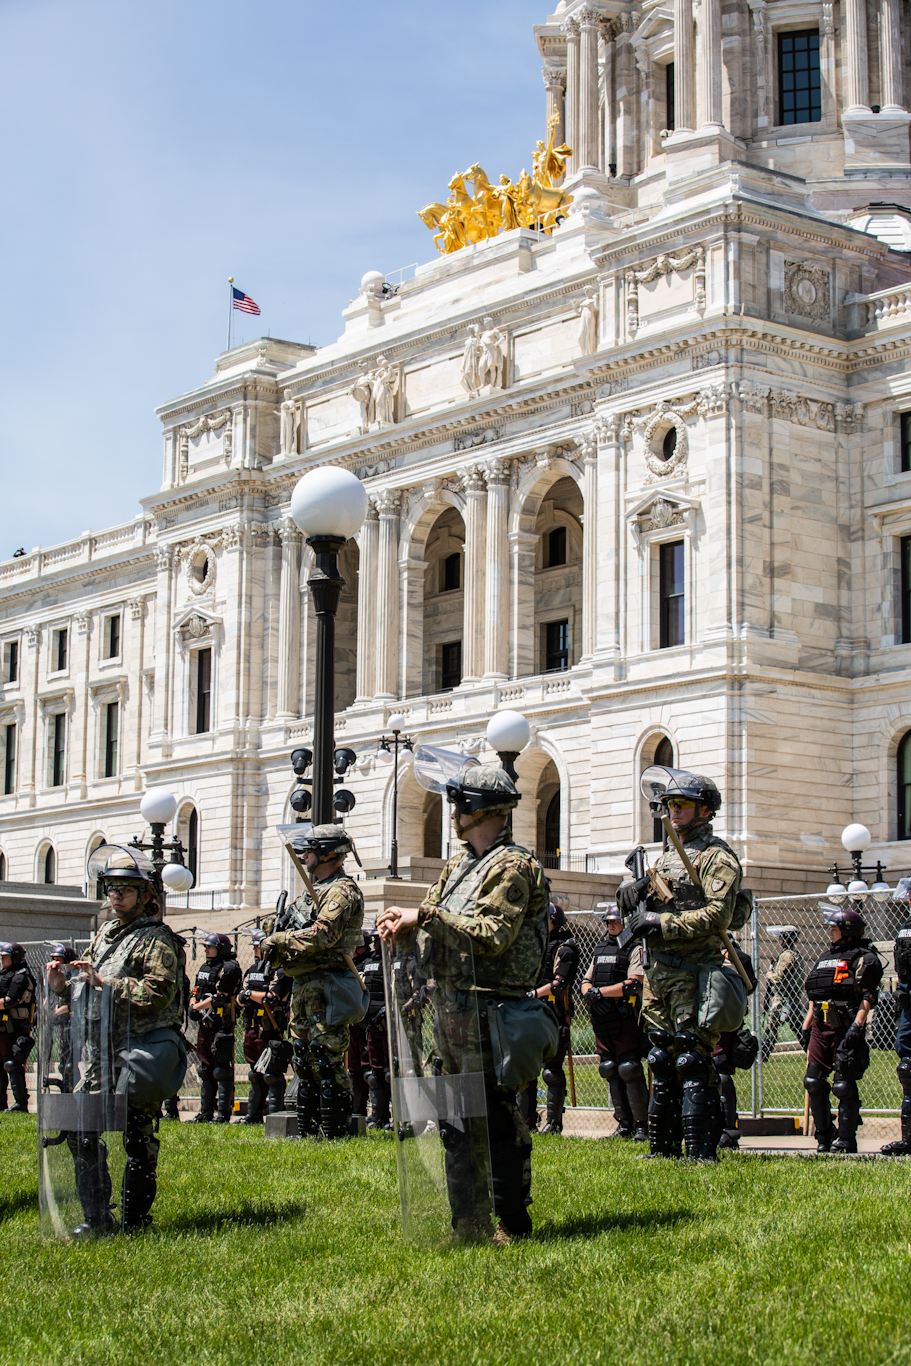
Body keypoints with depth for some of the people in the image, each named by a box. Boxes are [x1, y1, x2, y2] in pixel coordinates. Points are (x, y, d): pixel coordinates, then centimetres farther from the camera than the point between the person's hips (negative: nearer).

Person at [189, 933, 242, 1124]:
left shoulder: (229, 968, -10)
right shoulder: (205, 967, 18)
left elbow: (220, 998, -16)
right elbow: (196, 993, 21)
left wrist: (197, 1007, -10)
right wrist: (193, 1006, 0)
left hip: (222, 1027, -9)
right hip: (205, 1025, 9)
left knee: (222, 1071, -7)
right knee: (205, 1070, 12)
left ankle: (223, 1114, -5)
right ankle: (205, 1113, 18)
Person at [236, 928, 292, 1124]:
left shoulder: (279, 970, -8)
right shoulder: (252, 969, 18)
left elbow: (274, 998, -20)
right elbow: (240, 999, 16)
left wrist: (250, 994, -10)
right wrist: (243, 997, -7)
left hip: (270, 1030, -8)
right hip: (251, 1029, 8)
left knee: (272, 1075, -7)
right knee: (256, 1076, 13)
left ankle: (275, 1117, -5)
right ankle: (253, 1116, 18)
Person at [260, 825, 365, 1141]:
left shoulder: (342, 890, -10)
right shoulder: (314, 890, 21)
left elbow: (322, 935, -22)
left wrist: (278, 941, -13)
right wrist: (277, 944, 1)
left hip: (324, 983, -10)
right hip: (302, 984, 10)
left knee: (327, 1059, -11)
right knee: (305, 1060, 12)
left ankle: (336, 1132, -9)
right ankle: (306, 1130, 18)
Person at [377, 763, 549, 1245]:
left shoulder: (512, 867, -11)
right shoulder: (459, 865, 18)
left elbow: (492, 935, -21)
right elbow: (431, 928, 18)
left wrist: (425, 916, -19)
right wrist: (402, 922, -3)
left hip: (488, 1008, -10)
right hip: (450, 1004, 10)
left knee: (494, 1118, -7)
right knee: (456, 1120, 13)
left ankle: (513, 1224, 1)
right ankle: (469, 1224, 21)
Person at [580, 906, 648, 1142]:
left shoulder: (635, 949, -2)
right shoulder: (599, 949, 21)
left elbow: (633, 985, -14)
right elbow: (587, 980, 20)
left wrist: (600, 992, -13)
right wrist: (588, 993, -4)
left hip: (626, 1018, -7)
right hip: (602, 1018, 7)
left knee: (629, 1069, -11)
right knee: (610, 1070, 6)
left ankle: (642, 1125, -6)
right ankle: (624, 1124, 12)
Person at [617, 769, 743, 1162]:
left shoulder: (717, 857, -6)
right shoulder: (668, 856, 21)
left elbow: (716, 917, -18)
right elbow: (629, 897, 24)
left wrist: (659, 922, -16)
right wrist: (634, 888, 0)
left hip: (693, 974, -9)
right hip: (657, 973, 9)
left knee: (693, 1061, -11)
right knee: (663, 1059, 11)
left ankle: (701, 1152, -10)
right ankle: (663, 1147, 18)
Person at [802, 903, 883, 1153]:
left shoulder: (864, 958, -1)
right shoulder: (825, 957, 23)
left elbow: (868, 996, -11)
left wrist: (857, 1026, -21)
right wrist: (806, 1027, 20)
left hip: (845, 1028, -8)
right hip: (821, 1027, 8)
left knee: (844, 1085, -8)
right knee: (813, 1081, 2)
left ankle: (846, 1139, -1)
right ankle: (824, 1137, 13)